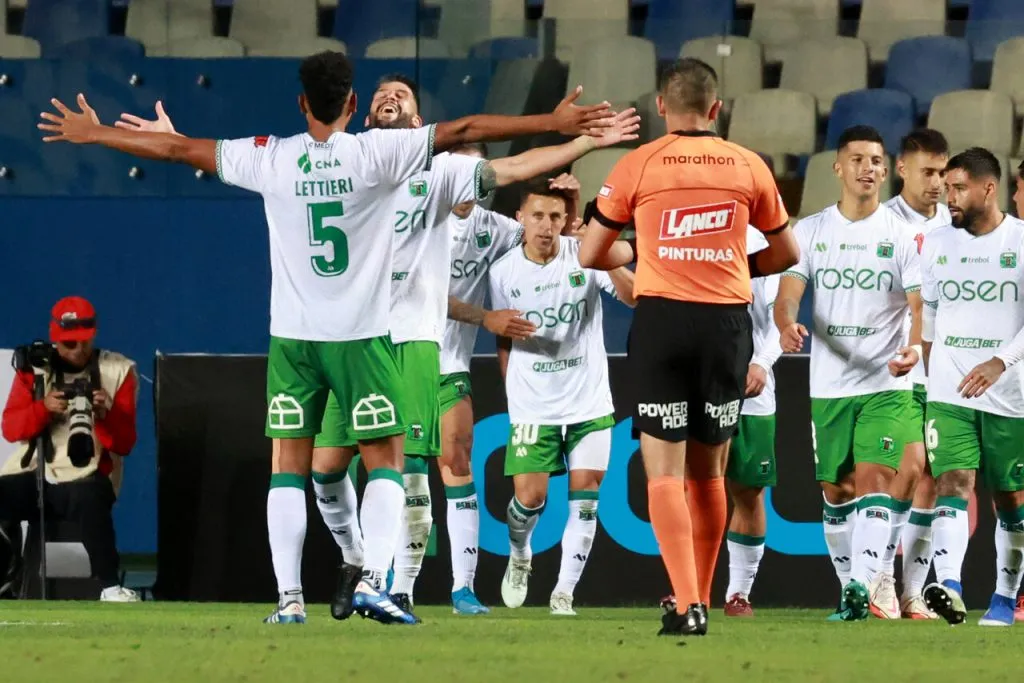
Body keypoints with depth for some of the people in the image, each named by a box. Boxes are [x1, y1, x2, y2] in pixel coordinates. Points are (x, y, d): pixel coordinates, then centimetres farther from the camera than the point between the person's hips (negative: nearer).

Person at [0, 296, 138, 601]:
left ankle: (110, 587, -34)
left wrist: (106, 414, -20)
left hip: (85, 476, -3)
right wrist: (44, 408, -18)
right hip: (32, 474, 3)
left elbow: (124, 444, 0)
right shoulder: (34, 368, 10)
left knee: (89, 497, -38)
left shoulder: (118, 371, 4)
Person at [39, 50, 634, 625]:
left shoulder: (270, 160, -2)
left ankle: (290, 599, -1)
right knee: (385, 462, 5)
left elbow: (178, 149, 7)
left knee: (289, 468, 6)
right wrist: (555, 123, -3)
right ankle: (374, 582, -11)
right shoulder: (377, 153, -8)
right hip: (362, 335, -2)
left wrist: (93, 133, 19)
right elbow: (464, 131, -7)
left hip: (293, 338, 2)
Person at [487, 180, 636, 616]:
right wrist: (513, 391, 7)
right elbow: (504, 340, 9)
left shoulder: (584, 256, -7)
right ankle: (518, 554, 27)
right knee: (529, 496, -5)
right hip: (532, 407, 0)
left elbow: (634, 298, -19)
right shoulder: (503, 272, -3)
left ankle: (564, 592, 3)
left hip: (589, 401, 0)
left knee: (585, 495, -6)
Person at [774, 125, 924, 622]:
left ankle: (862, 587, -25)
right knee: (836, 491, 7)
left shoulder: (902, 235, 0)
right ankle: (849, 587, 20)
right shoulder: (810, 231, 6)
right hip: (828, 384, 3)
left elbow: (922, 303, -4)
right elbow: (787, 295, -2)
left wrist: (916, 345, -26)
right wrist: (787, 325, -26)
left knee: (873, 480, -17)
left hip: (885, 385, -3)